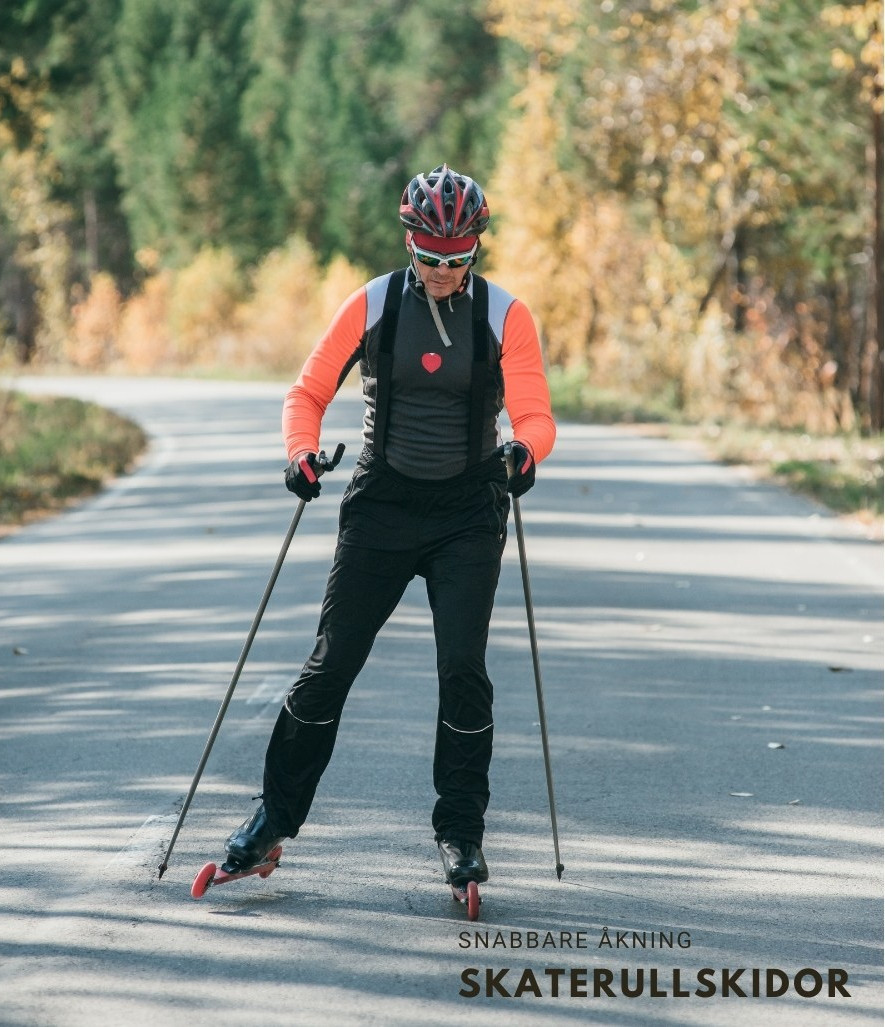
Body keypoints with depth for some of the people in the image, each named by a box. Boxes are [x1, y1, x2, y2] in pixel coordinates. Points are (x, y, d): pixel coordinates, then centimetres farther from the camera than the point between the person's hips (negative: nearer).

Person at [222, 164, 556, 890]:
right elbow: (309, 392, 2)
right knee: (332, 664, 1)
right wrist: (302, 451, -17)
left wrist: (525, 450, -32)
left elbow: (536, 416, -9)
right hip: (382, 504, 1)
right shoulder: (372, 306, -3)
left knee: (463, 671, -7)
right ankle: (278, 813, 14)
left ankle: (461, 831, 7)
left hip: (469, 515, -1)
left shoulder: (505, 315, -4)